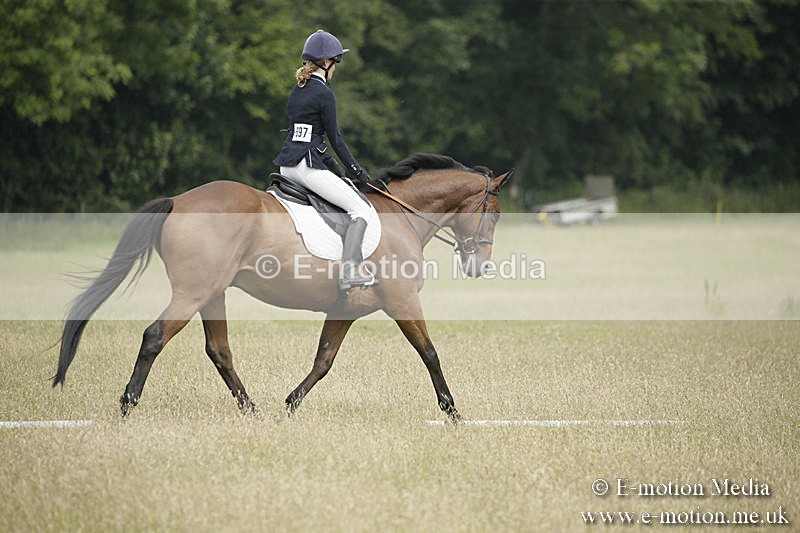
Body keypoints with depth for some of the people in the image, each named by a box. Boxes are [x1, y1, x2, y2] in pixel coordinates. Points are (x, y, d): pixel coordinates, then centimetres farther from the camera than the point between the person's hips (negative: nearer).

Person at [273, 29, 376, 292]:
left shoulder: (298, 89, 15)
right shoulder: (324, 93, -11)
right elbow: (335, 138, -9)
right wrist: (355, 169, 2)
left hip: (287, 163, 10)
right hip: (307, 165, -10)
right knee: (360, 209, -9)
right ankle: (348, 273, -21)